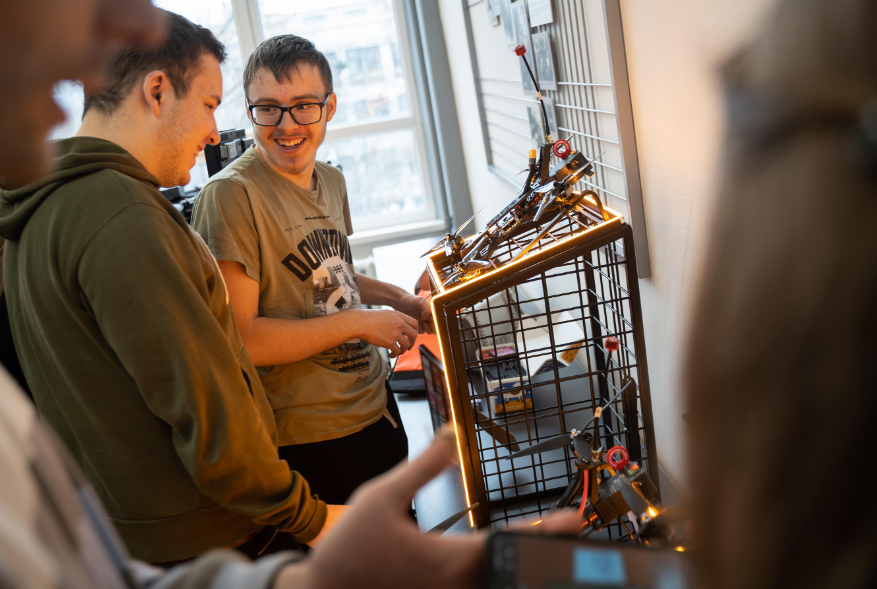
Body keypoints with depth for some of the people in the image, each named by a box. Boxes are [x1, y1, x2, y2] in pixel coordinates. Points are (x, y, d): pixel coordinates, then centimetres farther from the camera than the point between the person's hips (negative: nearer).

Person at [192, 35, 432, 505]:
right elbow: (238, 339, -25)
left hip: (376, 407, 8)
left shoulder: (331, 181, 6)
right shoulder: (231, 194, -20)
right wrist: (358, 323, -20)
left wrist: (399, 299, 6)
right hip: (307, 436, -8)